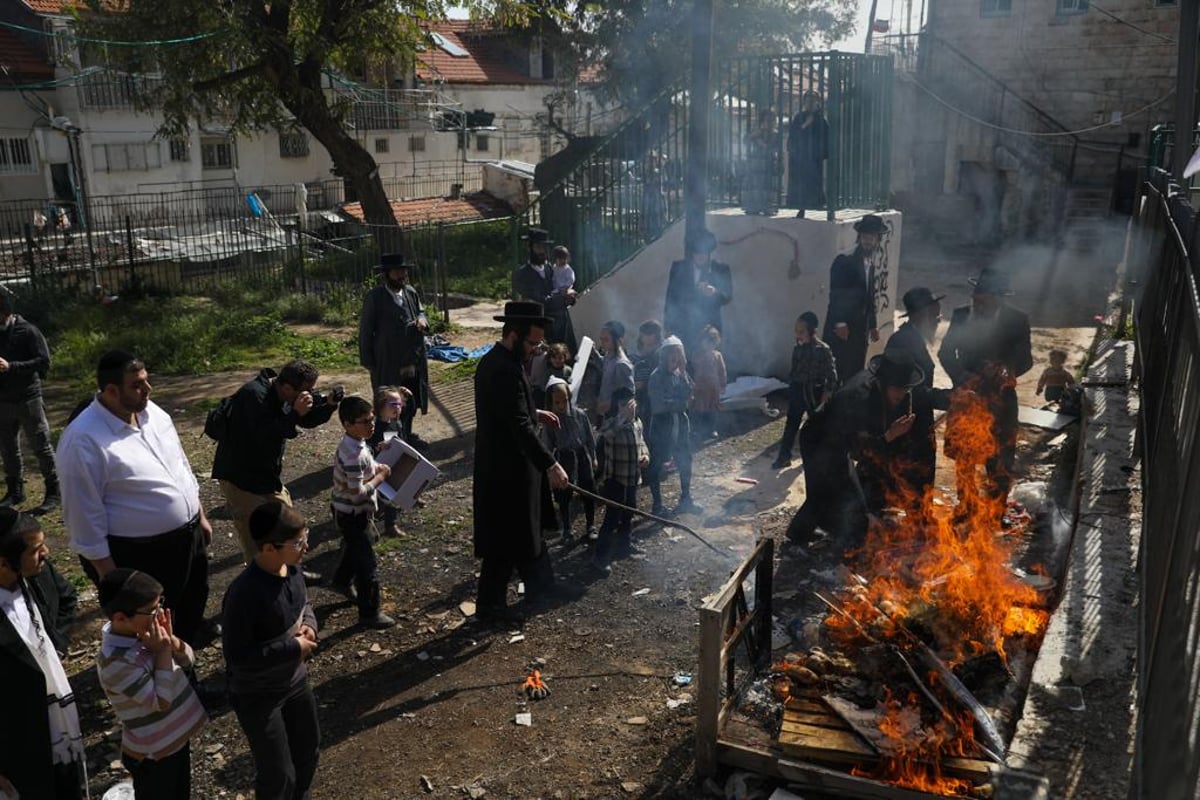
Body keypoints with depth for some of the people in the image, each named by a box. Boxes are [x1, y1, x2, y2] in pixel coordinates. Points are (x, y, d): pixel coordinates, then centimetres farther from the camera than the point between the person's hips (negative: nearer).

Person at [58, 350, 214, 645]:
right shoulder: (84, 440, -23)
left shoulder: (152, 412, 0)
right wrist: (108, 573, -16)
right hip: (139, 555, -7)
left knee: (193, 603, 27)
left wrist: (200, 516, 16)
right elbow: (85, 514, -20)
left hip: (188, 536, 8)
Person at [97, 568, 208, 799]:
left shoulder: (144, 629, -10)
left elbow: (188, 660, -1)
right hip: (153, 752, -7)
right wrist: (163, 651, -26)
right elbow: (161, 701, -27)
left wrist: (170, 639, -20)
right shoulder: (116, 661, -31)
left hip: (177, 735, 7)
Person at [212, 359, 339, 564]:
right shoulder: (254, 395, -27)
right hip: (241, 477, -9)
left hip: (268, 474, 9)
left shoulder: (286, 395, -1)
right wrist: (295, 414, -39)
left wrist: (328, 404, -9)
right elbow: (264, 437, -35)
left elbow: (308, 421, 9)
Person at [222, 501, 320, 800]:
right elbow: (237, 656, -29)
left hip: (295, 680, 8)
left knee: (308, 747, 28)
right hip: (257, 696, -8)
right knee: (278, 774, 8)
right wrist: (293, 648, -25)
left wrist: (309, 625, -10)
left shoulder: (292, 568, -9)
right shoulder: (245, 593, -33)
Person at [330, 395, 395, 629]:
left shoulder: (352, 444, -1)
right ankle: (369, 614, 11)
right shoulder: (354, 455, -31)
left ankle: (342, 582, 56)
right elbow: (357, 492, -31)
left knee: (353, 549, 32)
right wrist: (380, 477, -20)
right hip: (353, 515, -10)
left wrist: (375, 469, 1)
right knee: (368, 566, 0)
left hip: (349, 512, 10)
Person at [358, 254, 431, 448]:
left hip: (412, 361, 6)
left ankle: (407, 436, 37)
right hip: (388, 363, -6)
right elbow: (366, 331, -9)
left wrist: (422, 320, -9)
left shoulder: (411, 292, 2)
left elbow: (420, 312, 17)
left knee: (411, 403, 18)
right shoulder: (374, 297, -13)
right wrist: (367, 361, -8)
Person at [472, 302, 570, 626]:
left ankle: (539, 586, 36)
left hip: (497, 463, 10)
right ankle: (490, 605, 16)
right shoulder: (505, 370, -25)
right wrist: (550, 465, -35)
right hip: (508, 469, -10)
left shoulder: (493, 360, 7)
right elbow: (520, 427, -31)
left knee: (523, 530, 22)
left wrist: (534, 413, 12)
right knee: (505, 539, 3)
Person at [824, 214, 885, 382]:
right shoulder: (844, 261, -9)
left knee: (855, 372, 6)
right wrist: (839, 323, -19)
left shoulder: (870, 265, 13)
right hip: (840, 329, -7)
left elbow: (869, 298, 17)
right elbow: (835, 295, -13)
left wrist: (872, 325, 14)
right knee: (836, 373, -5)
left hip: (859, 330, 7)